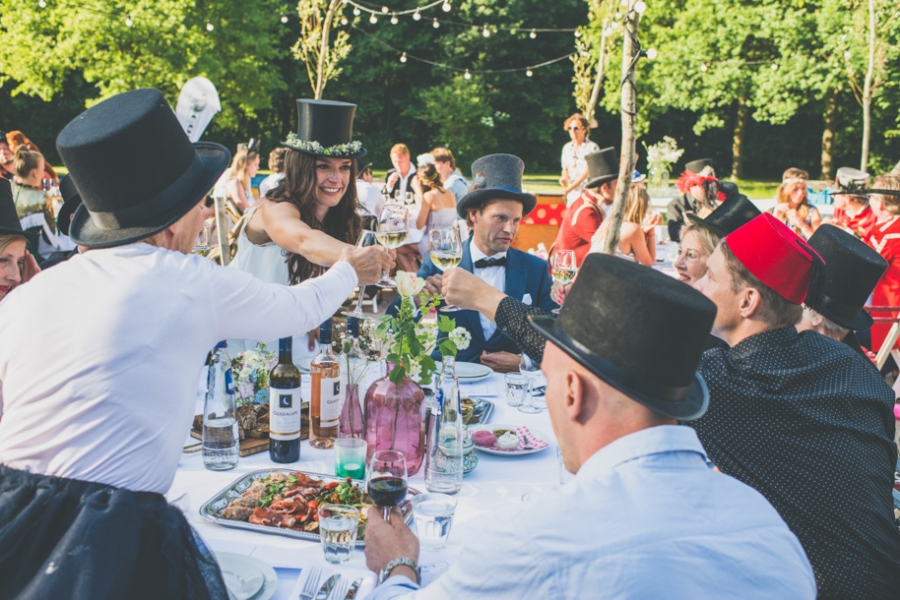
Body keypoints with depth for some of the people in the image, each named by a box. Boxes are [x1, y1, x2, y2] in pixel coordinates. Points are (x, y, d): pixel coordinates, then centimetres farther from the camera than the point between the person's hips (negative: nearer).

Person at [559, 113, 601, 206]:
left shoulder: (592, 147, -6)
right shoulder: (567, 148, 11)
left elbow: (587, 171, -13)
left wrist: (570, 188, -21)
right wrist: (564, 178, -3)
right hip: (572, 194, 5)